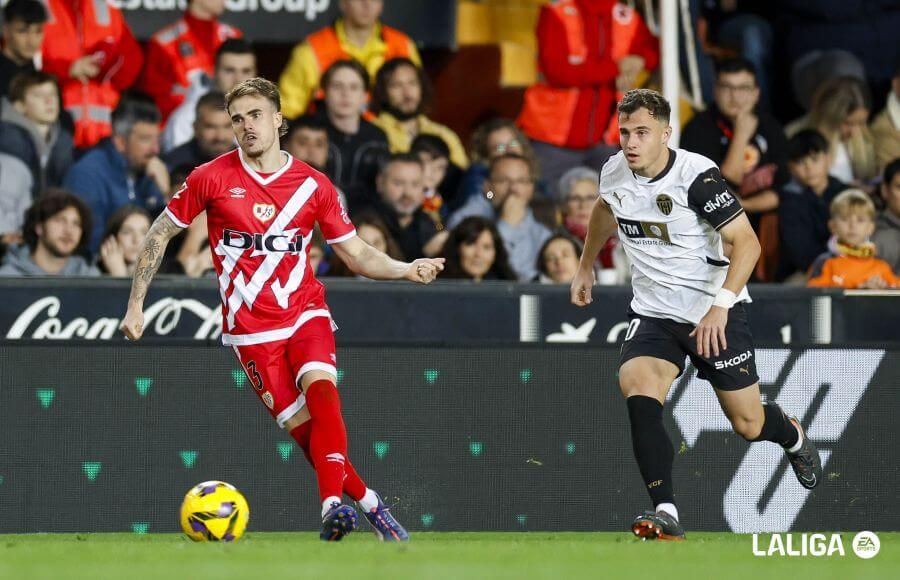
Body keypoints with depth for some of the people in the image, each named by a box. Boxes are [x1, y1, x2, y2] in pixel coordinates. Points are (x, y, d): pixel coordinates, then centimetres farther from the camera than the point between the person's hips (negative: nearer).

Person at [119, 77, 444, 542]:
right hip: (250, 327, -1)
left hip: (305, 311, 1)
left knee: (321, 388, -28)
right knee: (303, 428, -9)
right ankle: (370, 504, 5)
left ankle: (333, 504, -34)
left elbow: (357, 255, 7)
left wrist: (406, 271, -10)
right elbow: (160, 234, 7)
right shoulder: (212, 178, -3)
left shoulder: (313, 186, 1)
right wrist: (136, 305, 4)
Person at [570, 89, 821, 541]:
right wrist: (585, 266, 31)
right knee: (637, 390, -26)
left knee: (748, 426, 4)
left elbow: (746, 242, -22)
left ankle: (792, 436, 43)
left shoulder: (697, 175, -21)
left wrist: (720, 305, -32)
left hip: (715, 314, -4)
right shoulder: (614, 173, -2)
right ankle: (665, 512, -27)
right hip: (653, 312, 4)